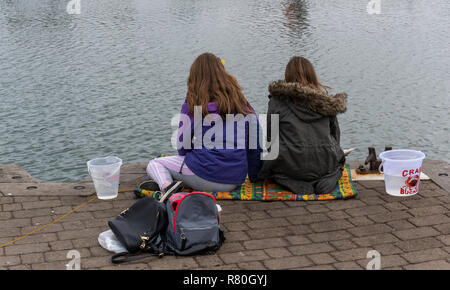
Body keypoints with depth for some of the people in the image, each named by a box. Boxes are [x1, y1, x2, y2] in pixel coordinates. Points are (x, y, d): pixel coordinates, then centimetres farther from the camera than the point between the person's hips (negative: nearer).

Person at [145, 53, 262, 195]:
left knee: (154, 164, 16)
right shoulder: (241, 102, 6)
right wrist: (253, 176, 21)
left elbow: (182, 147, 1)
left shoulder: (192, 105, -5)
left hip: (205, 175, -5)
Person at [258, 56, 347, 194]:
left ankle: (295, 183, 0)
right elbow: (335, 133, 13)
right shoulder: (324, 98, 5)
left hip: (292, 167, -3)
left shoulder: (278, 100, -4)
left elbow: (270, 135, 0)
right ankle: (329, 178, 2)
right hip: (325, 165, 3)